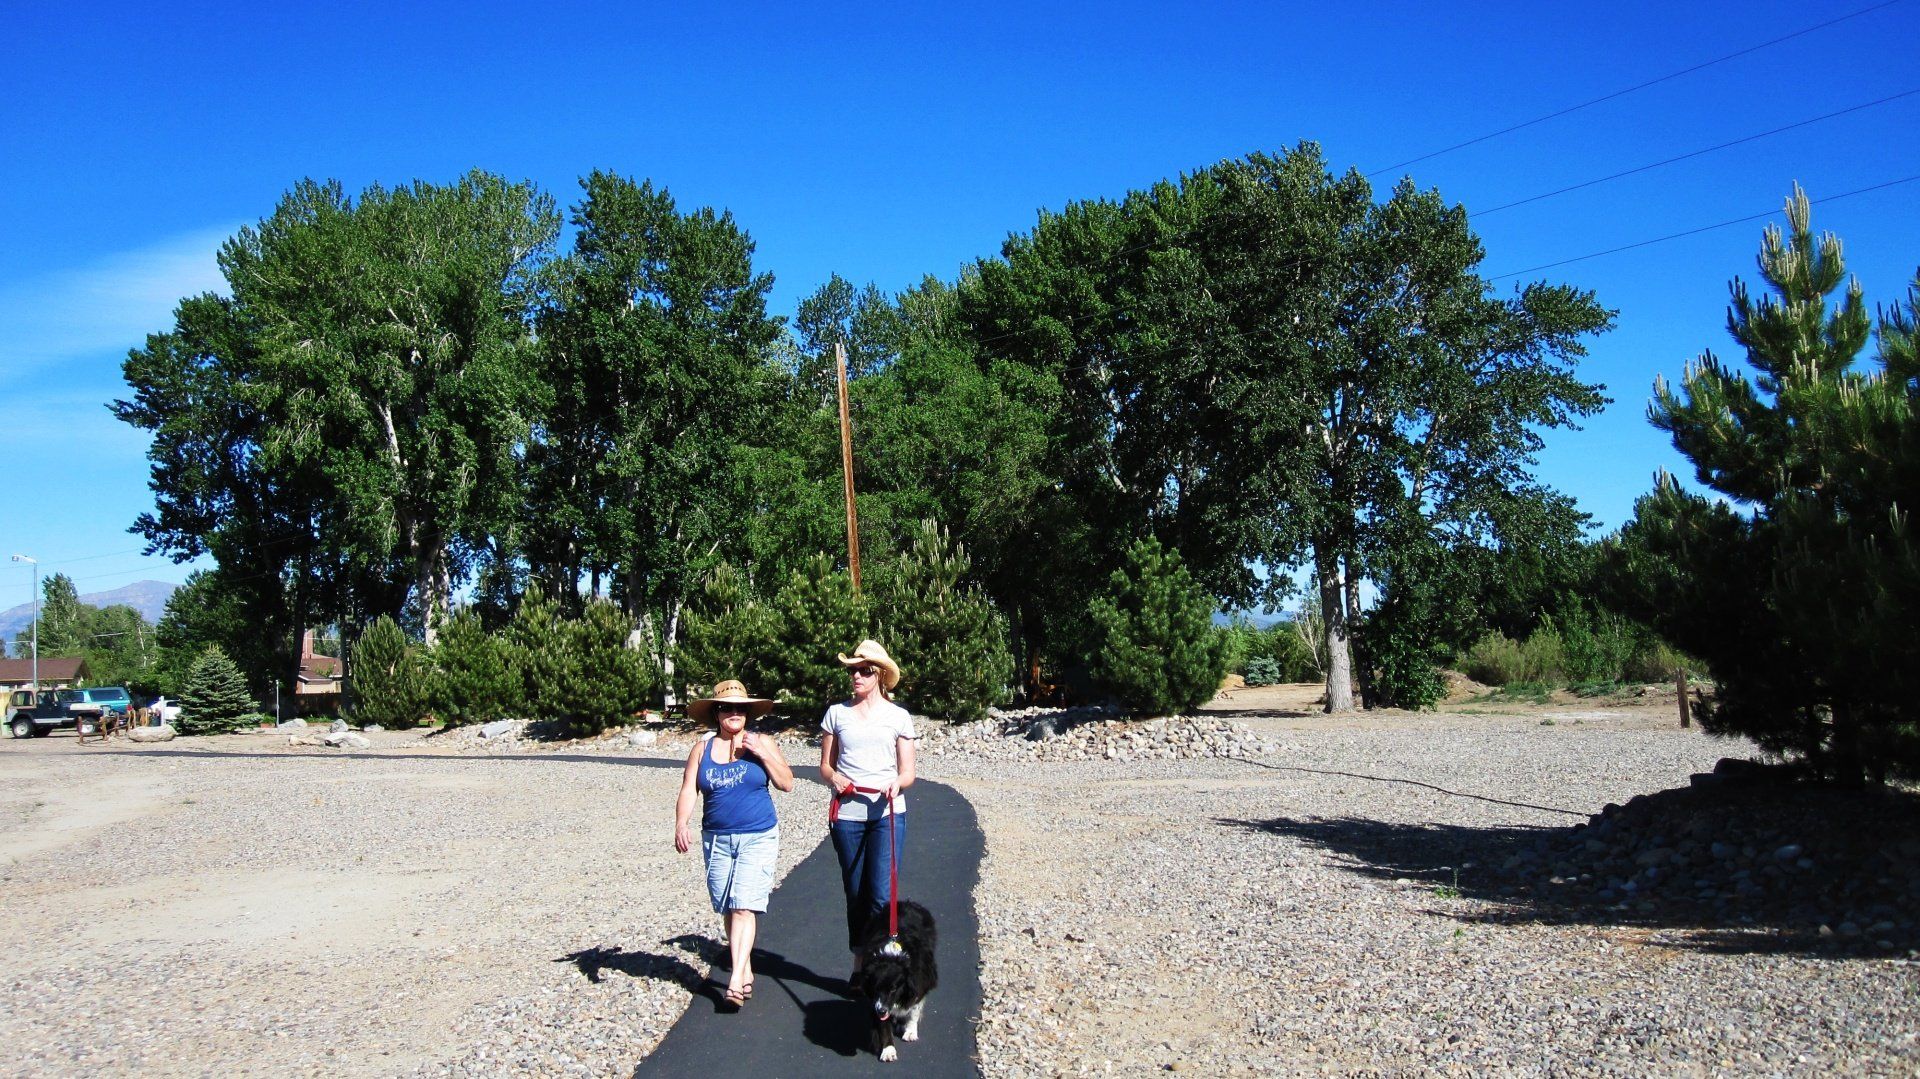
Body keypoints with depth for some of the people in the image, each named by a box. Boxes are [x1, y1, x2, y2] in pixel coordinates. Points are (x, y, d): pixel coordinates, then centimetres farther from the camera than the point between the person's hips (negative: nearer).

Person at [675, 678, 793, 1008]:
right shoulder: (703, 748, 6)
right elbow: (688, 790, 1)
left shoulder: (761, 742, 1)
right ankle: (746, 970, 22)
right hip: (716, 840, 3)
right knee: (727, 909, 8)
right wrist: (681, 824, -15)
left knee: (744, 906, -12)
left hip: (758, 838, -3)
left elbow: (787, 783, -2)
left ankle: (736, 979, -14)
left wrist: (762, 754, -14)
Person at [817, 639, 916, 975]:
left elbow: (908, 773, 5)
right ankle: (860, 962, 21)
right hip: (846, 814, 2)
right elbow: (825, 765, 13)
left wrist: (897, 783, -18)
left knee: (882, 895, -11)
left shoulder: (898, 716, 6)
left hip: (887, 813, -2)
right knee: (855, 894, 9)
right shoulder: (837, 713, 10)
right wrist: (833, 777, -10)